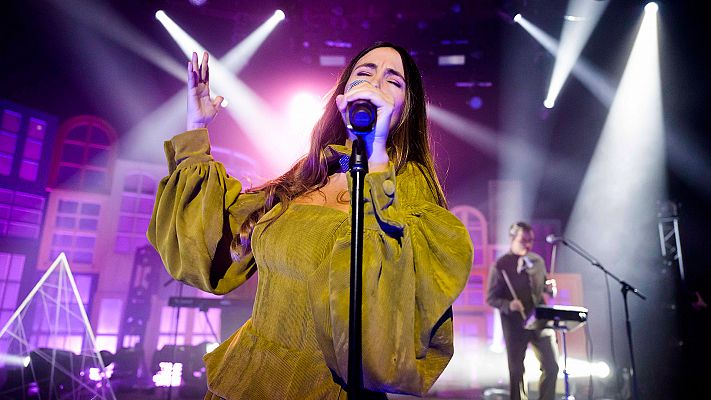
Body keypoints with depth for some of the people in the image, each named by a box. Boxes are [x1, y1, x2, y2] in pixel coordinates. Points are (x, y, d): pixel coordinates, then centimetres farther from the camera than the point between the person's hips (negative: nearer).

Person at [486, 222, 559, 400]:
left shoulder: (538, 261, 6)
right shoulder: (500, 265, -9)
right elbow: (491, 298, -7)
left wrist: (550, 288, -4)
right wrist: (509, 305, -25)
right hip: (515, 324, -4)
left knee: (552, 366, 5)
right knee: (516, 370, 8)